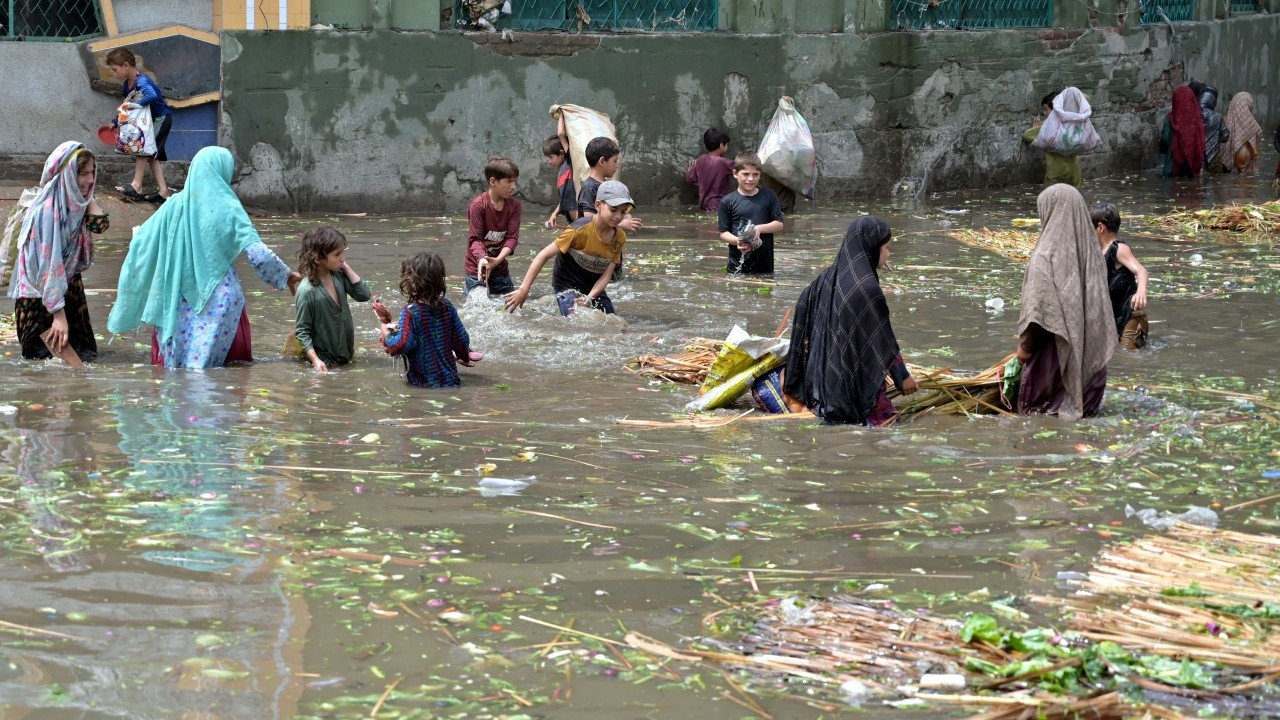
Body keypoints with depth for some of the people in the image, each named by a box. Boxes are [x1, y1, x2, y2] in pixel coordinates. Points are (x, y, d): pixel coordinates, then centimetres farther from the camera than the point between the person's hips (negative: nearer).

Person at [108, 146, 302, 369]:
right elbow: (257, 254, -14)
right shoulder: (228, 209, -8)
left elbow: (141, 241, 6)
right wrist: (287, 276, -1)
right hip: (217, 299, -3)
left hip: (178, 299, 3)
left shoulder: (175, 206, 1)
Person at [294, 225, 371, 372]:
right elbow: (302, 331, -18)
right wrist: (315, 360, -26)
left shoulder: (338, 276, -4)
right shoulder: (307, 291, -23)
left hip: (345, 354, 6)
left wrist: (346, 268, -10)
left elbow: (364, 295, -7)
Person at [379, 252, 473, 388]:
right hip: (450, 378, 5)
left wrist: (386, 333, -2)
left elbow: (401, 345, -23)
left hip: (423, 381, -5)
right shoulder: (447, 307, 2)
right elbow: (461, 340, 8)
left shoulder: (410, 312, -15)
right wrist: (465, 356, 30)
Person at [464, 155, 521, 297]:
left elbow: (512, 237, -10)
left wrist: (498, 260, -25)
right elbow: (474, 239, -18)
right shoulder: (478, 205, -15)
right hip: (477, 268, -4)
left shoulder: (514, 205, -3)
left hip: (500, 268, 4)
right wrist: (482, 258, -37)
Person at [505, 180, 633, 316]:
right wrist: (523, 290, -25)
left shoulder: (620, 237, -8)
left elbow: (607, 274, -9)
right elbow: (544, 256, -22)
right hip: (568, 285, -6)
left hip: (595, 288, 6)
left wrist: (589, 298, -27)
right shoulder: (580, 230, -24)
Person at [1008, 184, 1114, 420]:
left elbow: (1037, 304, -19)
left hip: (1054, 346, -6)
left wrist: (1025, 344, -9)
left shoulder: (1046, 255, -17)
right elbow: (1099, 300, 9)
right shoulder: (1091, 249, 2)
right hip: (1088, 344, 6)